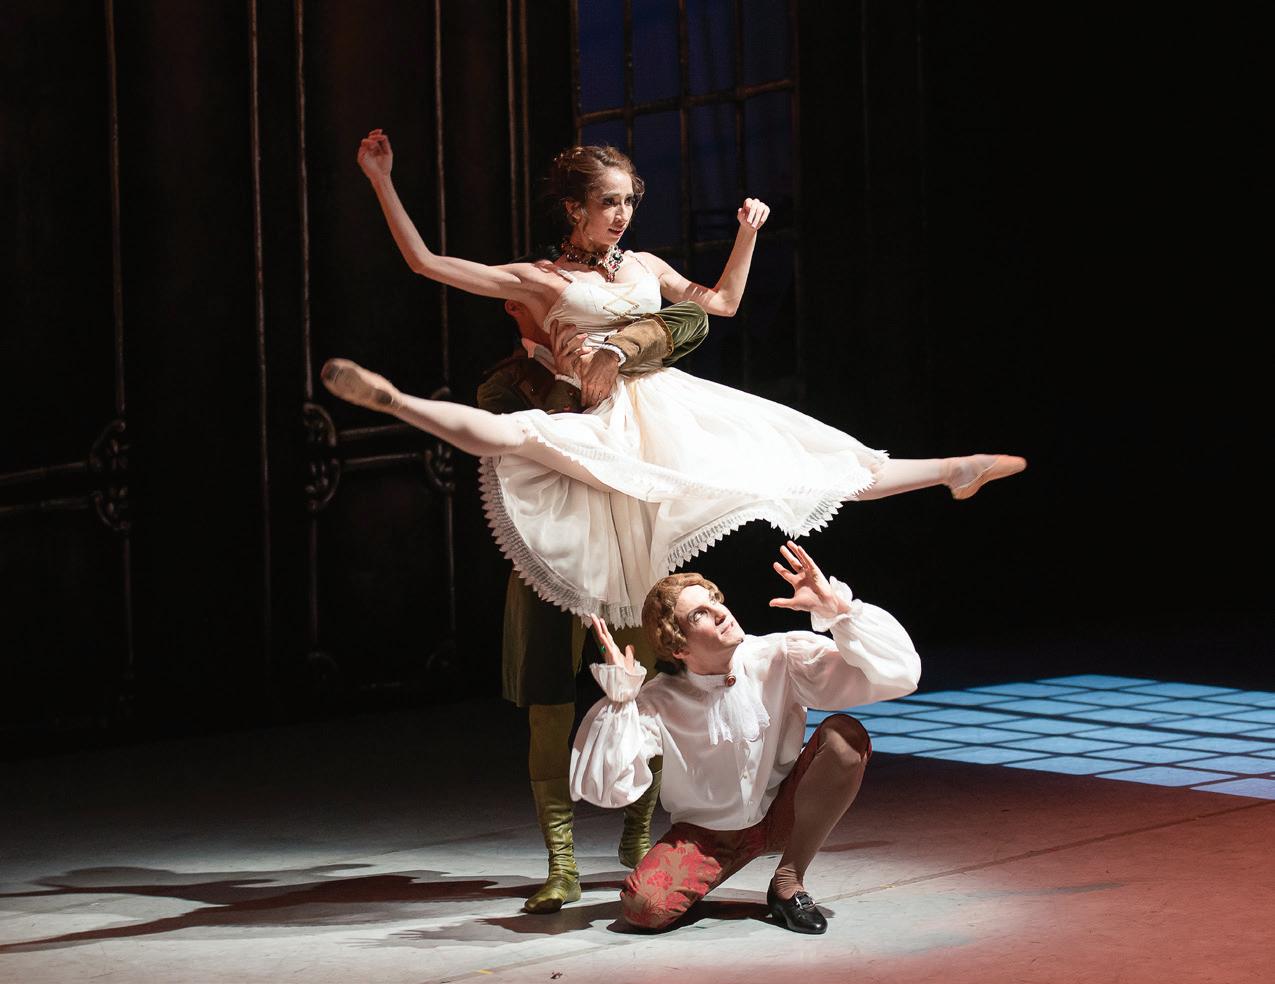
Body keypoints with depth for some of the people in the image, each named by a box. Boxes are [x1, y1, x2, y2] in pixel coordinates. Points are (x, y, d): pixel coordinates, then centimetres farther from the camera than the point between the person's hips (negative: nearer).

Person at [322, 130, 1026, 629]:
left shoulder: (645, 267, 20)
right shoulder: (537, 280, 6)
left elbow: (723, 303, 34)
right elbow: (425, 262, 1)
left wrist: (747, 234, 21)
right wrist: (381, 182, -2)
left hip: (680, 408, 4)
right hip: (612, 427, -4)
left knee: (833, 469, 4)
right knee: (514, 436, -38)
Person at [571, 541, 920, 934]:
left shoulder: (782, 658, -17)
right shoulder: (656, 704, -17)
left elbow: (899, 674, -23)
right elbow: (604, 788, -26)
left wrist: (837, 609, -33)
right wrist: (618, 696, -31)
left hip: (783, 813, 1)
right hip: (706, 833, -1)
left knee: (845, 736, -26)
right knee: (642, 907, -30)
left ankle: (788, 880, -11)